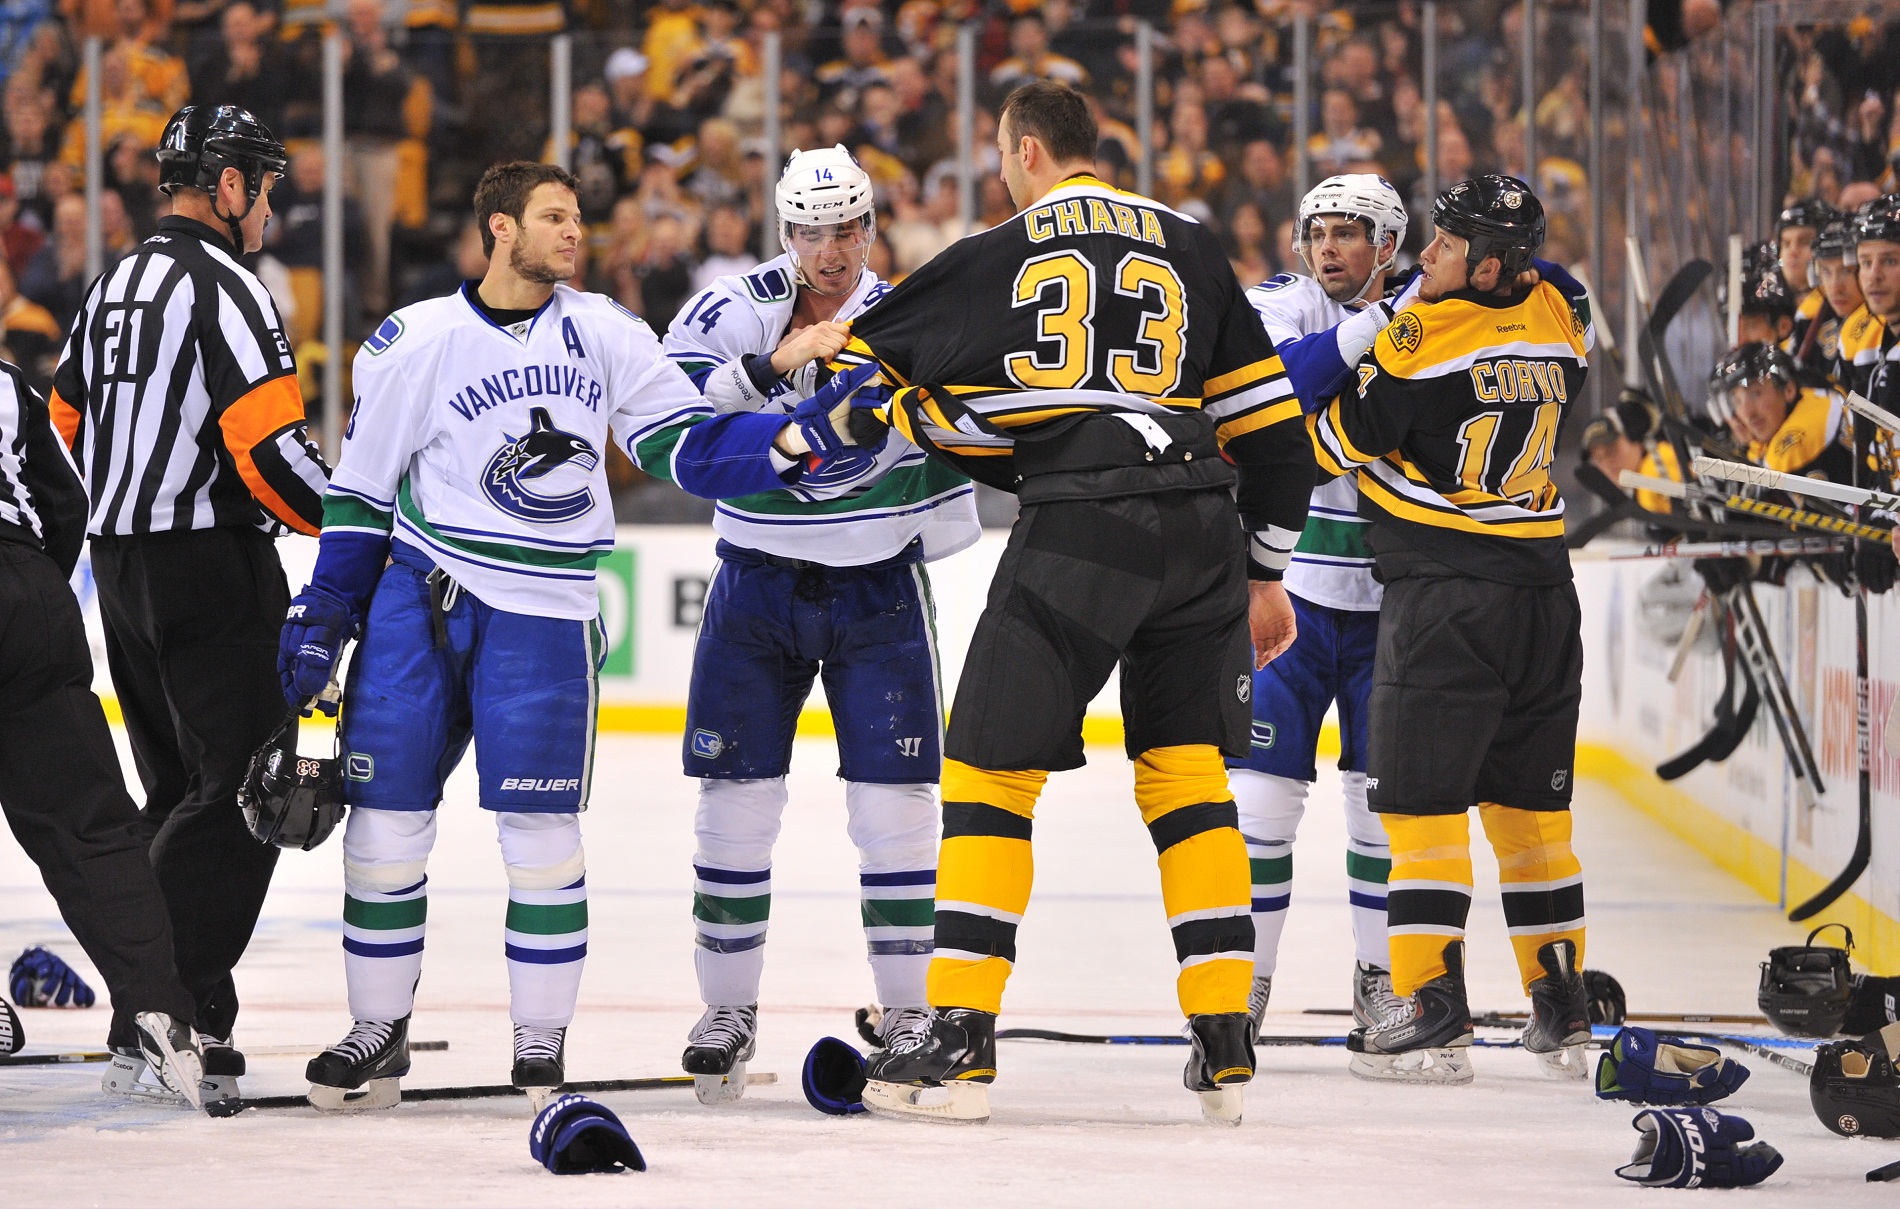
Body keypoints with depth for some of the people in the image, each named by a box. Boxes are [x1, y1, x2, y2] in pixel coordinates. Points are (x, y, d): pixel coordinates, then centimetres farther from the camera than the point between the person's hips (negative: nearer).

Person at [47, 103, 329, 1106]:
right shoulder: (226, 290, -13)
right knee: (241, 789, -7)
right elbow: (269, 449, -21)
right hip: (212, 566, -9)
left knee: (180, 789, 16)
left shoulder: (113, 288, 15)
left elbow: (67, 431, 20)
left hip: (121, 565, 9)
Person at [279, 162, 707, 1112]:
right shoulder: (417, 341, -1)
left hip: (543, 611, 0)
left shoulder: (605, 333, 4)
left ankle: (543, 1041, 7)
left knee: (540, 828, -4)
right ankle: (379, 1031, 11)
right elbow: (361, 488, 6)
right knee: (385, 810, -2)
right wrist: (323, 613, 2)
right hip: (418, 595, 0)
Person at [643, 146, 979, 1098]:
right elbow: (657, 435, -21)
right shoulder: (734, 311, -7)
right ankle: (728, 1009, 12)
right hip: (757, 589, 0)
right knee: (735, 799, 0)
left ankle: (908, 1011, 5)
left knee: (895, 804, -4)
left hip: (877, 591, 0)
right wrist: (769, 367, -29)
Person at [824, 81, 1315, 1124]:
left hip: (1076, 531, -4)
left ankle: (962, 1037, 0)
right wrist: (1266, 574, 20)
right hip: (1202, 530, 4)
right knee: (1187, 772, 13)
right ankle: (1225, 1047, 7)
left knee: (990, 767, 4)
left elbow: (861, 370, 11)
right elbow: (1268, 420, 14)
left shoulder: (993, 259, 5)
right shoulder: (1190, 248, 13)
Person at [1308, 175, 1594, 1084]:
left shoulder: (1426, 336, -14)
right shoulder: (1556, 320, 6)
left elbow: (1341, 445, -5)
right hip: (1542, 591, 7)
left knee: (1421, 801, -2)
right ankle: (1563, 1015, 18)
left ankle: (1432, 1015, -7)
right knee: (1531, 801, 15)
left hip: (1446, 592, -7)